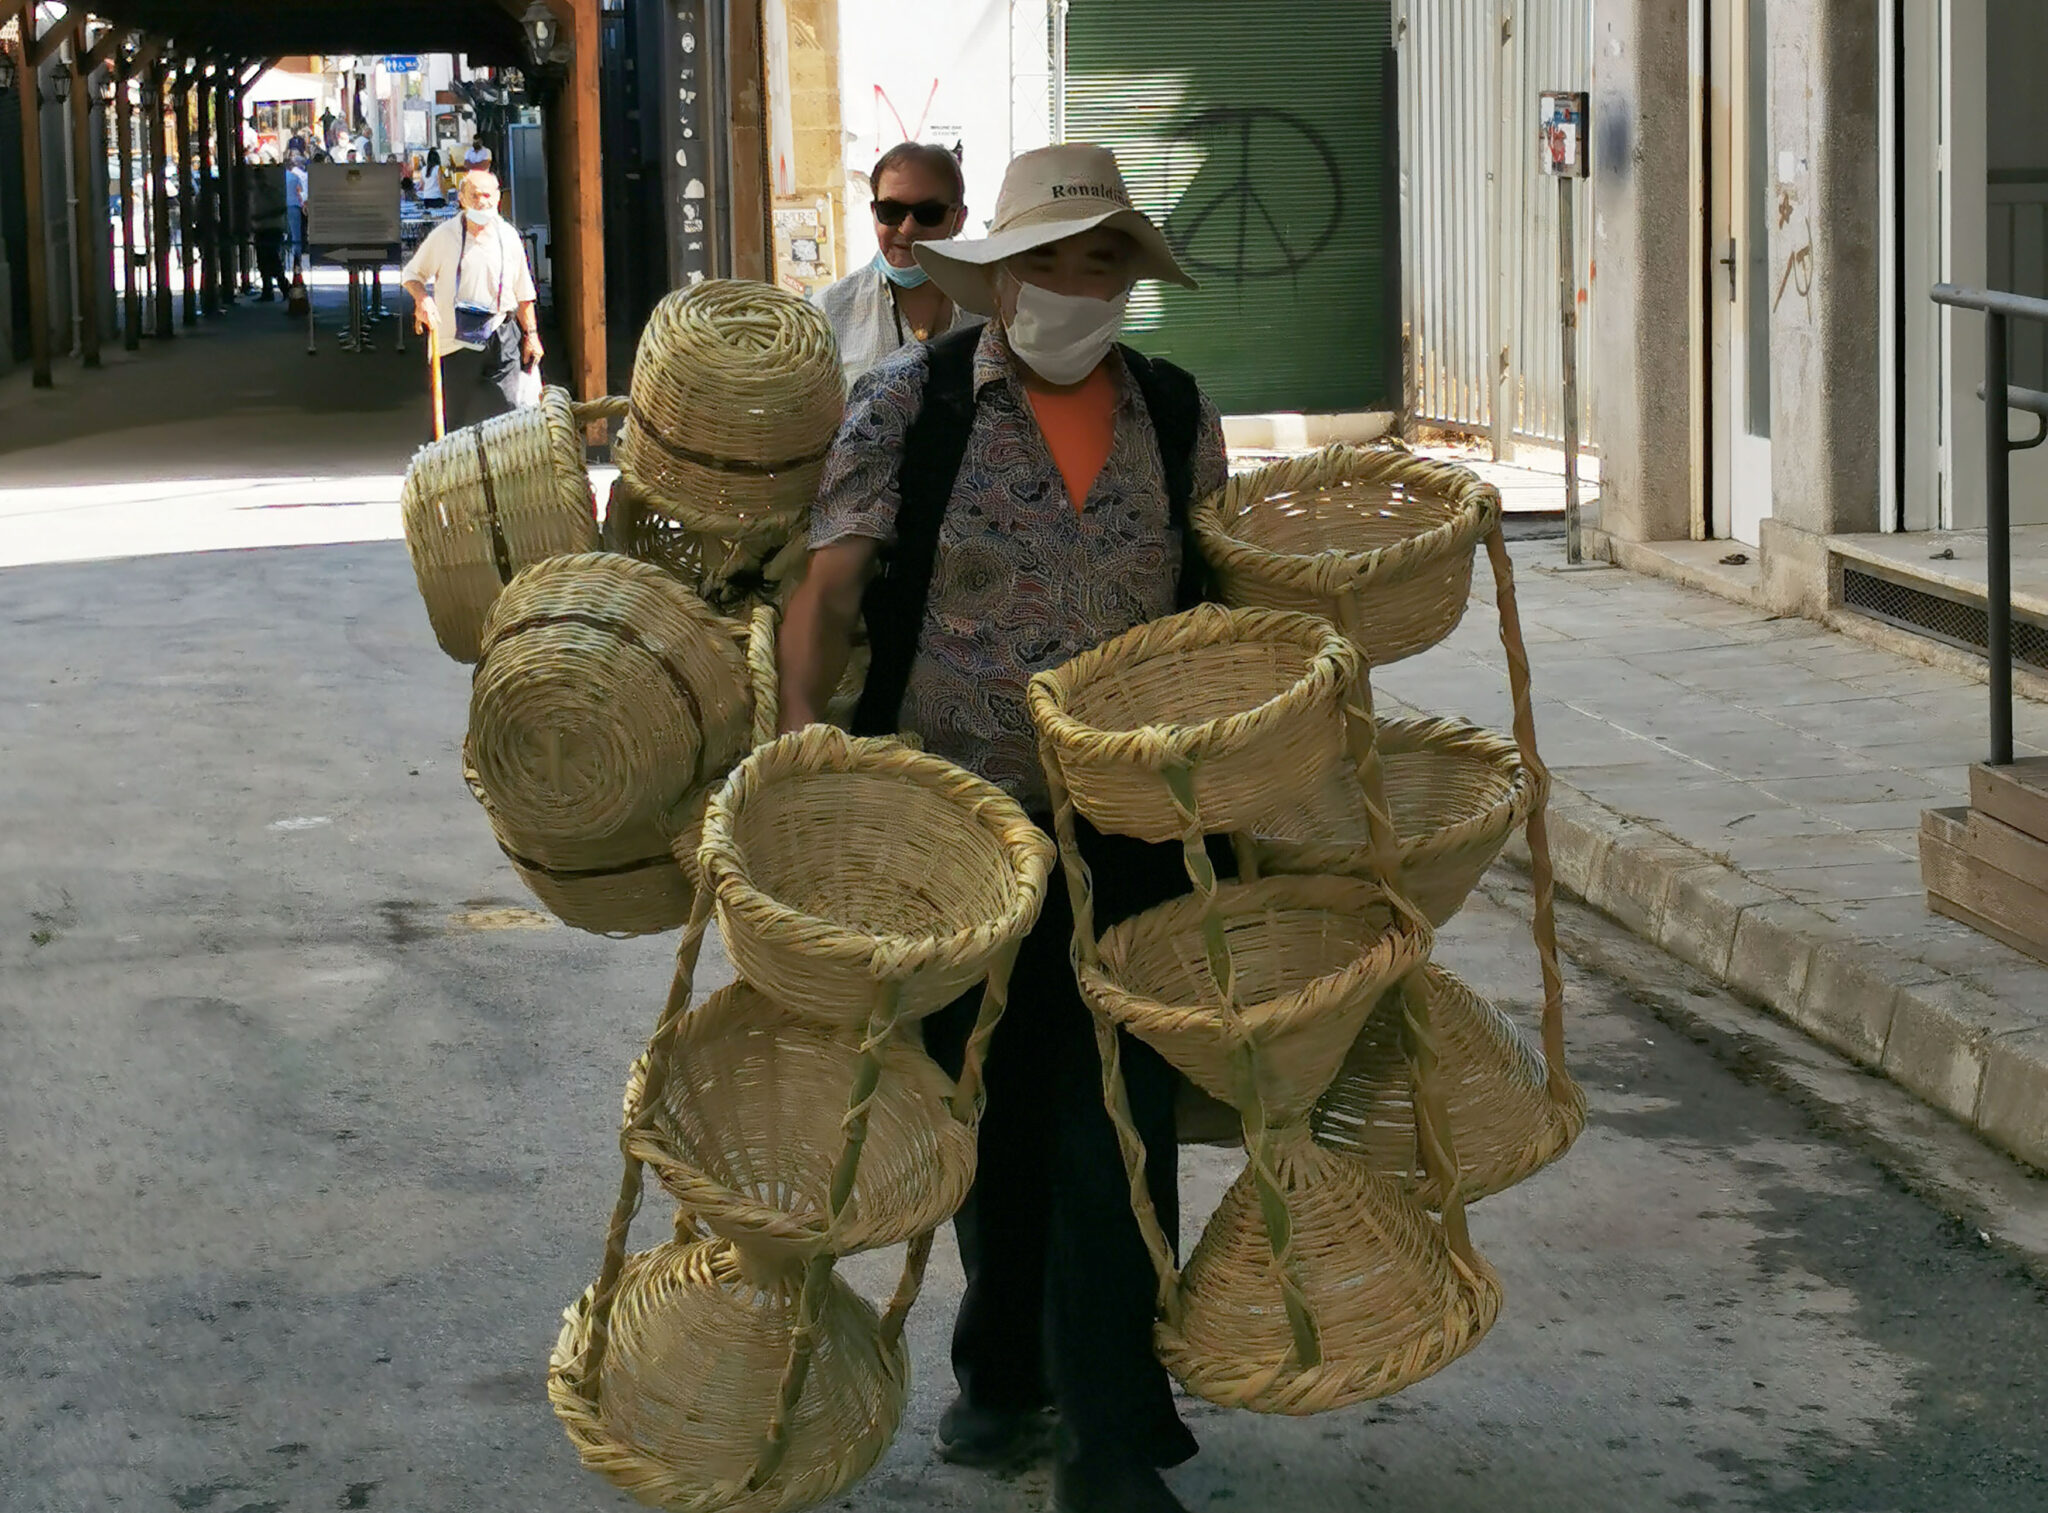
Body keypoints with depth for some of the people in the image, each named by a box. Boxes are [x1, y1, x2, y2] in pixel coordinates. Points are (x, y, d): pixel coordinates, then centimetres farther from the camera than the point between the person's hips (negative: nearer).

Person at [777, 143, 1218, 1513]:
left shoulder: (1180, 420, 5)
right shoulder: (910, 403, -4)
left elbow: (1218, 612, 15)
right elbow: (827, 585, -10)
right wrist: (801, 746, -24)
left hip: (1129, 835, 1)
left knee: (1116, 1130, -4)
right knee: (988, 1119, 13)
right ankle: (1004, 1375, 35)